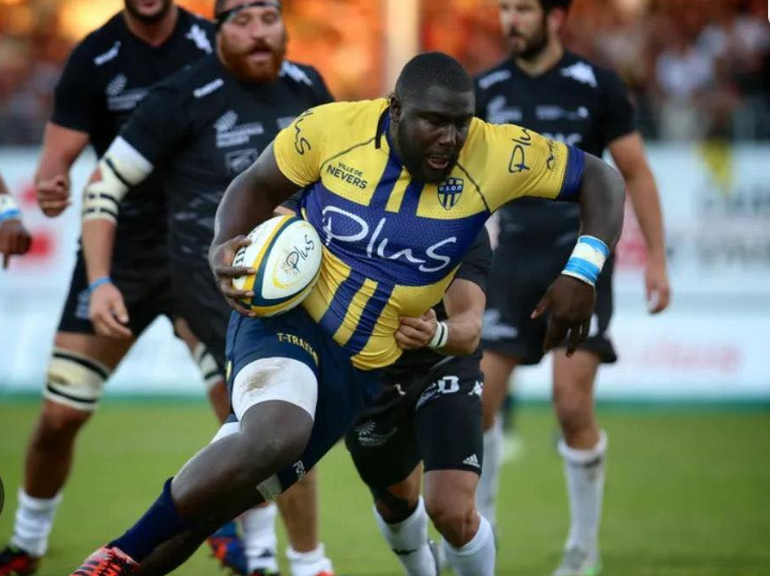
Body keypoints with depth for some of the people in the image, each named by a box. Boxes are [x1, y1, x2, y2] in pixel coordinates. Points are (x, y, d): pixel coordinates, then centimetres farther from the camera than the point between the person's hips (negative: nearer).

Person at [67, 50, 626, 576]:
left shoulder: (496, 156, -10)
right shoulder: (331, 128, -12)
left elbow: (599, 178, 0)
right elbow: (258, 185, 5)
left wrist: (581, 272, -14)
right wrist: (225, 248, -14)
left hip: (359, 367, 4)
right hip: (283, 313, -3)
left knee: (215, 499, -1)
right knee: (275, 434, -34)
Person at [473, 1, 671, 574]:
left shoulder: (596, 86, -5)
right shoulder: (487, 90, 5)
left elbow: (636, 173, 1)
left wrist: (656, 259, -3)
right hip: (514, 262, 3)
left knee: (573, 408, -9)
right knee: (477, 400, -3)